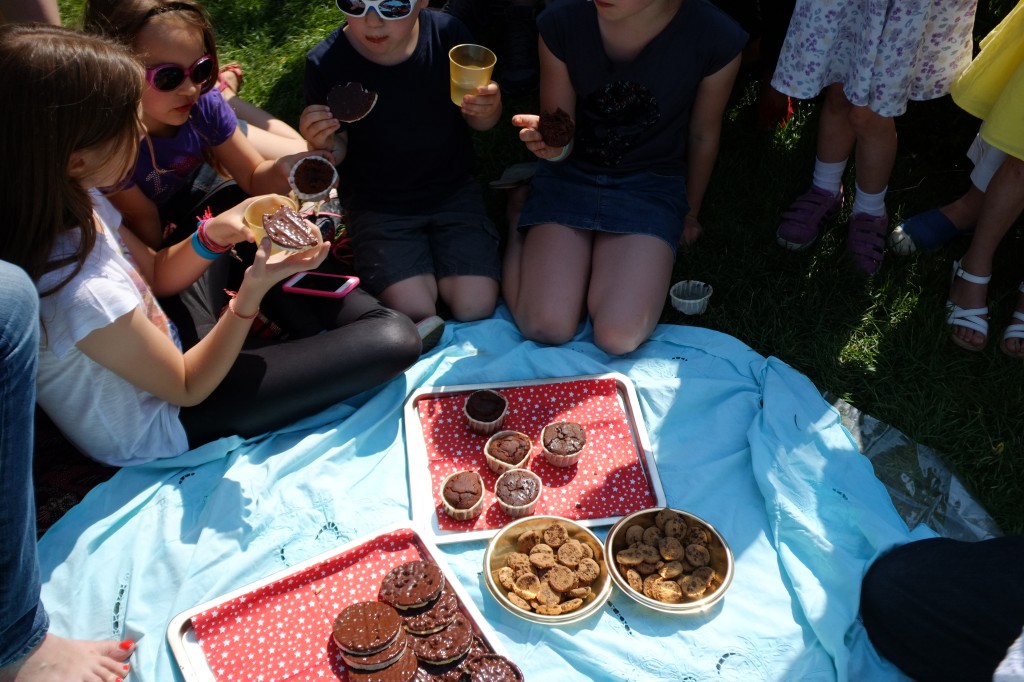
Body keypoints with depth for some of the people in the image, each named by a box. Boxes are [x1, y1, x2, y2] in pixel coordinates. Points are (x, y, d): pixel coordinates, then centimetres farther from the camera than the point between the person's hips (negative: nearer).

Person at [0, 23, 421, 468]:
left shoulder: (72, 200, -15)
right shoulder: (82, 292, -39)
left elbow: (156, 276, 3)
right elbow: (187, 388, -23)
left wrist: (216, 233, -15)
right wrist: (252, 293, -34)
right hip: (166, 423, -8)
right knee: (394, 341, -17)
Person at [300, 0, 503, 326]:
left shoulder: (448, 33, -15)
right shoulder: (326, 63, -18)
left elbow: (478, 121, 0)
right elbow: (337, 150, -5)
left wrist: (487, 110, -24)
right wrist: (324, 145, -29)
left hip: (453, 191, 2)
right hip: (378, 206, -1)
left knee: (475, 307, -10)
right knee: (415, 316, -15)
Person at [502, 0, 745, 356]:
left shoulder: (715, 39, -18)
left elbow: (703, 136, 1)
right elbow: (559, 136, -5)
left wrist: (691, 212, 17)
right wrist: (551, 144, -30)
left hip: (651, 184, 0)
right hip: (569, 174, 0)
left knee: (619, 337, -22)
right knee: (546, 329, -18)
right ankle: (518, 219, 14)